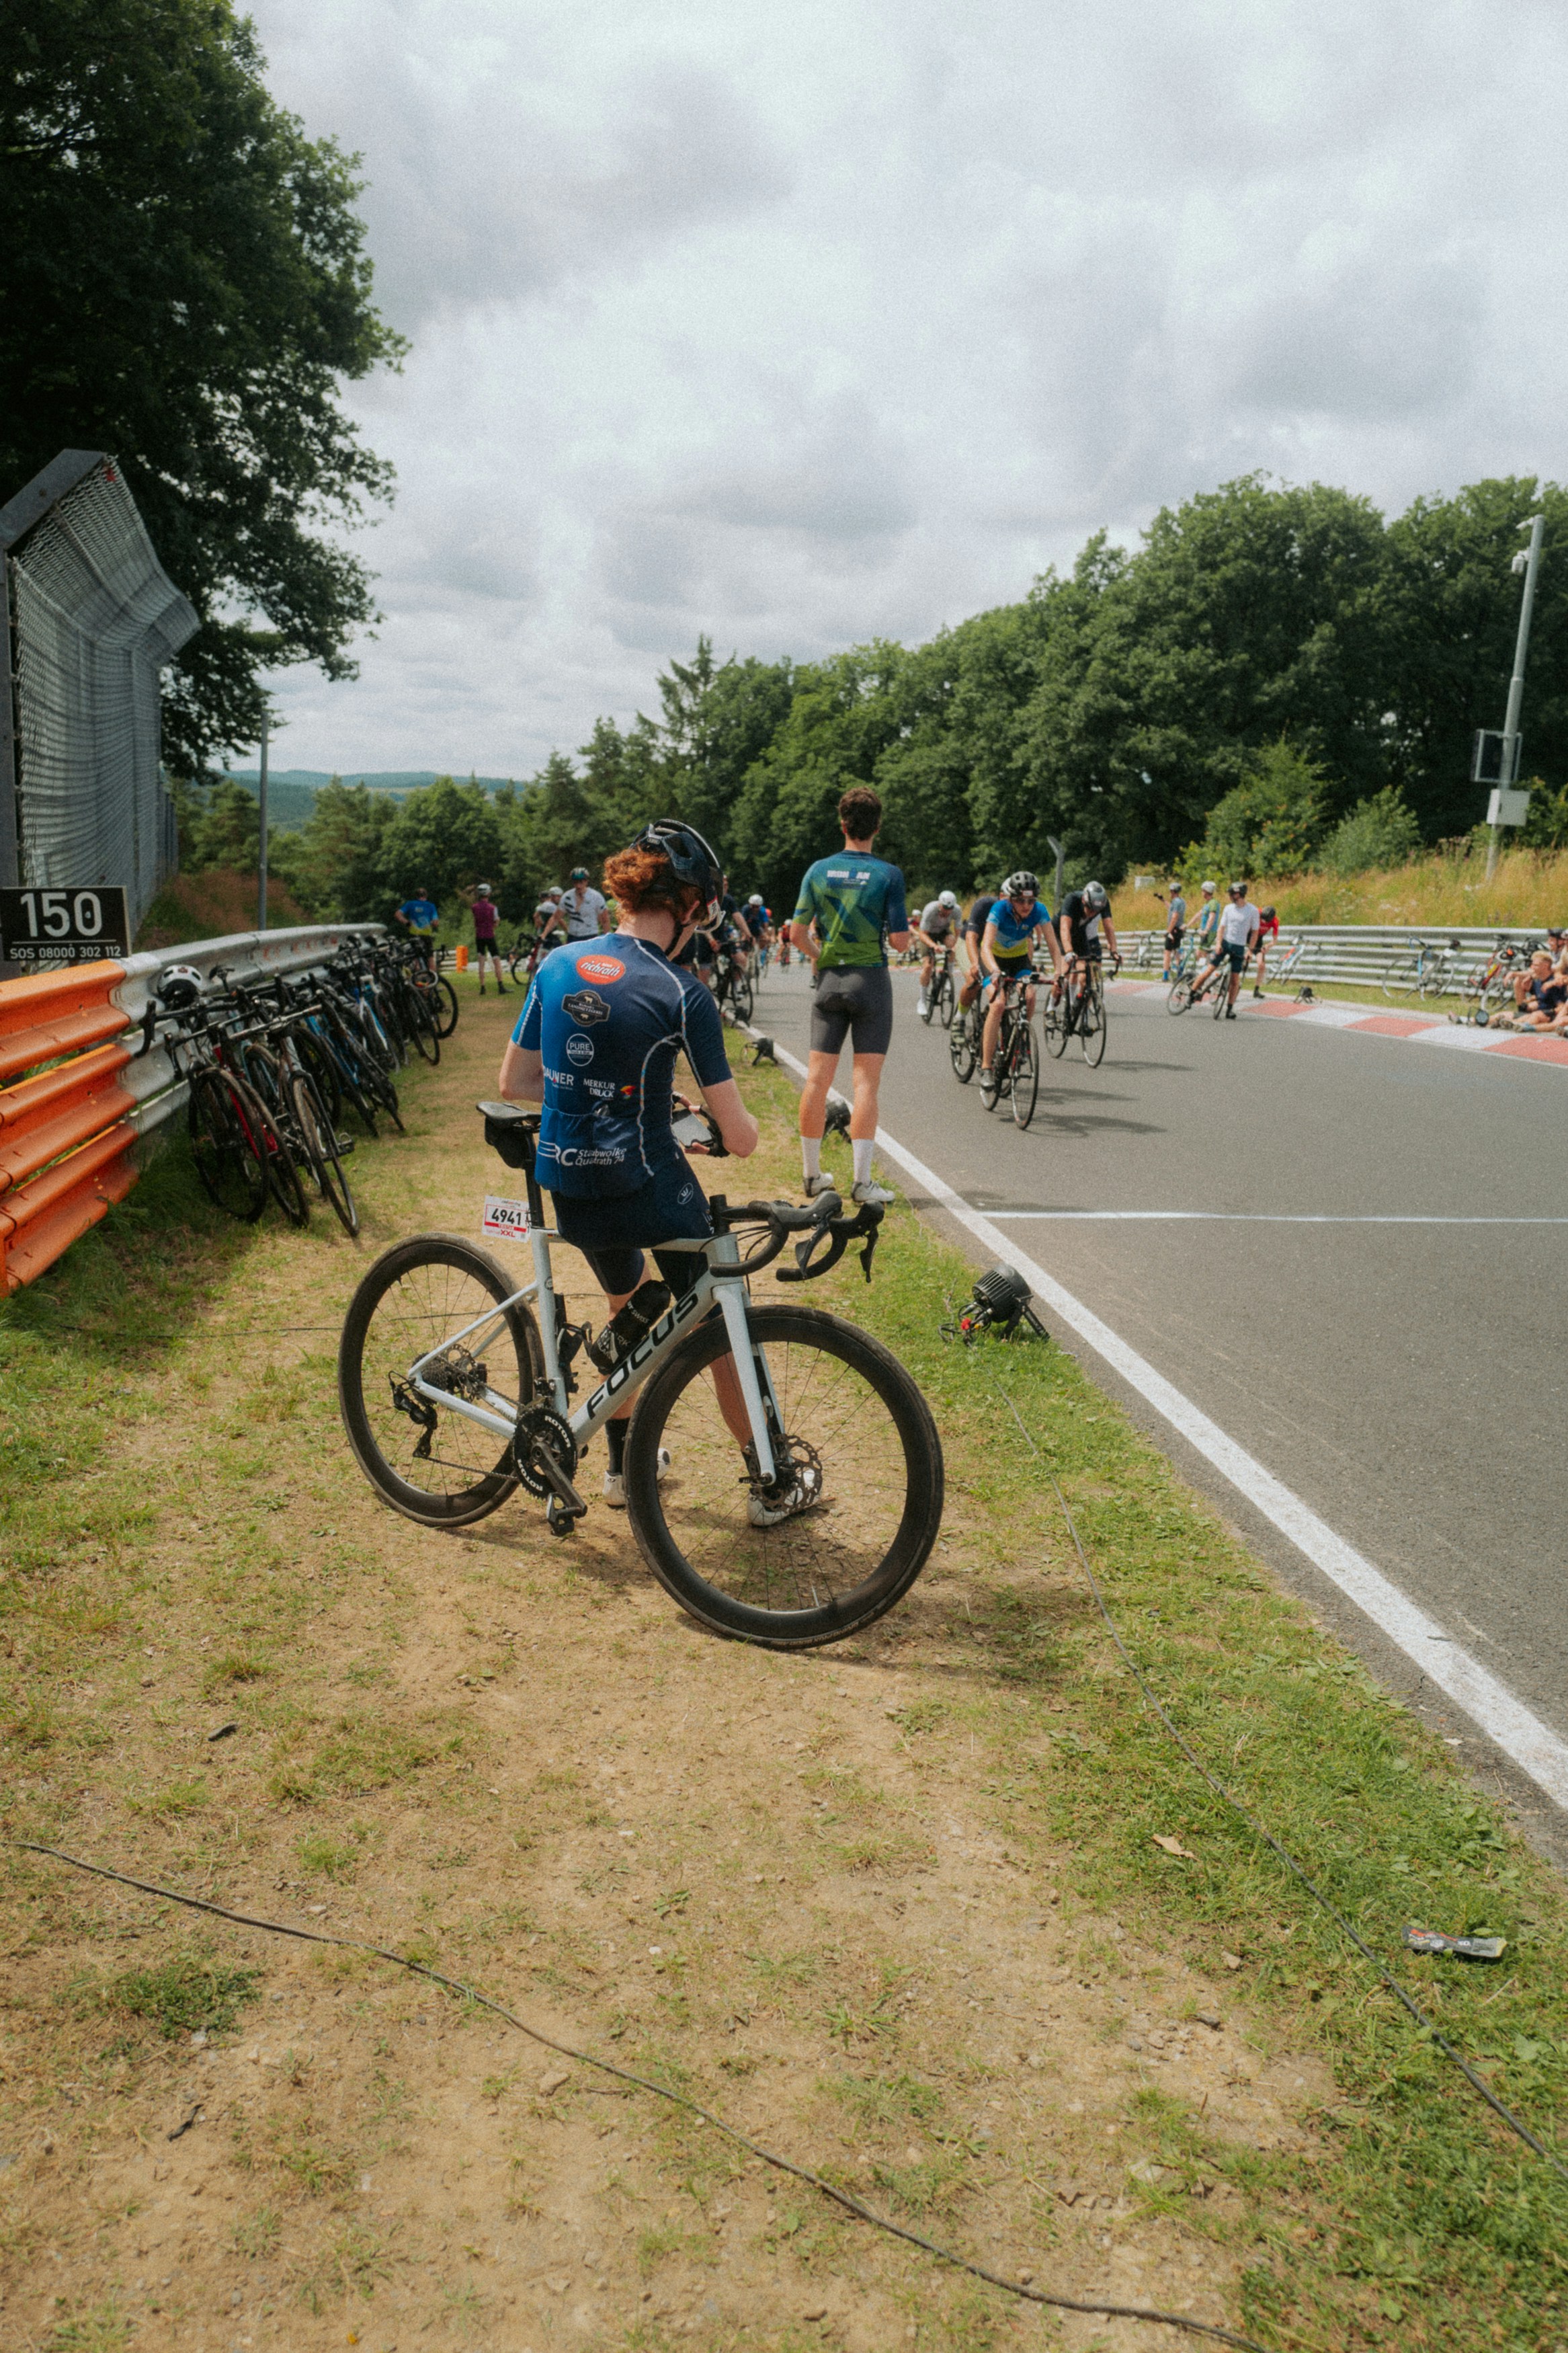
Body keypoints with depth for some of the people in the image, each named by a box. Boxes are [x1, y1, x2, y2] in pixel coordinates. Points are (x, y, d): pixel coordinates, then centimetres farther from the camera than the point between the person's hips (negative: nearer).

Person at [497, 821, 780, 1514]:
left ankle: (624, 1466, 43)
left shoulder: (558, 964, 1)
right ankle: (772, 1488, 26)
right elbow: (739, 1137, -13)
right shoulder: (681, 992, -14)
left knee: (627, 1308, 32)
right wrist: (743, 1132, 10)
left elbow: (514, 1081, 10)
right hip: (650, 1188, -6)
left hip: (568, 1188, 6)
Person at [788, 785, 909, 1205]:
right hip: (871, 980, -3)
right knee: (866, 1080, -2)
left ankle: (812, 1174, 15)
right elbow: (900, 941, -10)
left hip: (829, 980, 3)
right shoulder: (887, 875, -8)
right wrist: (905, 926, 13)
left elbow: (797, 934, 2)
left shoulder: (818, 870, 2)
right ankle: (862, 1181, -5)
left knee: (818, 1077, 7)